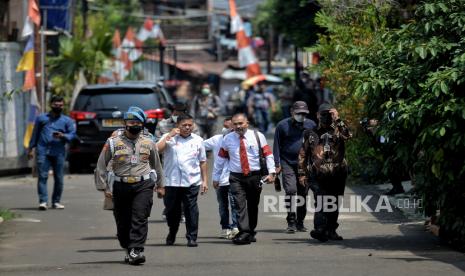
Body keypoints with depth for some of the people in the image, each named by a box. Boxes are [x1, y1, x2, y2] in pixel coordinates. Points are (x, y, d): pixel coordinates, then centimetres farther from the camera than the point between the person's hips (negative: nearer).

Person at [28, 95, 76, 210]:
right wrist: (31, 148, 11)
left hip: (59, 152, 1)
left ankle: (56, 201, 13)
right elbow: (35, 134, 17)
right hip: (43, 151, -1)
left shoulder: (67, 121, 14)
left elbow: (73, 134, 6)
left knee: (59, 178, 2)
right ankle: (43, 201, -14)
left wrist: (63, 136, -13)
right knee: (43, 176, -10)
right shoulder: (41, 118, 15)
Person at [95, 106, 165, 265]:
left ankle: (136, 251, -20)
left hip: (143, 186, 0)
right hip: (120, 186, 0)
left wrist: (160, 186, 27)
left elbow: (156, 165, 23)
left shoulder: (149, 143, 10)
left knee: (140, 219, -14)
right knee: (123, 222, 4)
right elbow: (101, 165, 7)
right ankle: (128, 249, 21)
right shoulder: (113, 142, 3)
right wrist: (106, 187, 2)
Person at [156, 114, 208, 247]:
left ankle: (192, 238, 0)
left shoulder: (197, 140, 11)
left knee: (191, 209, -5)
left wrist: (204, 180, 9)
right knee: (172, 210, 8)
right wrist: (170, 135, -13)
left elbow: (203, 162, 13)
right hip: (172, 181, 0)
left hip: (192, 182, 0)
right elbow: (157, 149, -13)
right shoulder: (169, 138, 5)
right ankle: (172, 234, 29)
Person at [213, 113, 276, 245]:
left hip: (255, 176, 0)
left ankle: (250, 233, 22)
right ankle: (244, 233, -21)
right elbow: (220, 159, 11)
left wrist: (271, 172, -11)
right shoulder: (228, 139, 5)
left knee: (252, 206, 9)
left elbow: (268, 155, -1)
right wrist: (216, 177, 11)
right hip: (236, 177, 0)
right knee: (240, 205, -14)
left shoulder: (258, 136, 1)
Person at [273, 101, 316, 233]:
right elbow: (277, 145, 3)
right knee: (291, 190, -15)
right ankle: (291, 221, -11)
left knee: (303, 193, 6)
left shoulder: (311, 125, 6)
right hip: (287, 163, -3)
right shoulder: (283, 125, 0)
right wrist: (277, 164, -3)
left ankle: (300, 222, 16)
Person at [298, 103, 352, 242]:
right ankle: (320, 229, -26)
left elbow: (347, 135, -16)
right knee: (320, 202, -17)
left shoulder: (338, 130, 9)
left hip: (337, 175, 1)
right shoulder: (311, 134, 12)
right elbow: (302, 154, 15)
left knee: (334, 205, 9)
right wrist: (302, 174, 8)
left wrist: (337, 119, -17)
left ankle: (331, 230, 20)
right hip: (318, 176, -1)